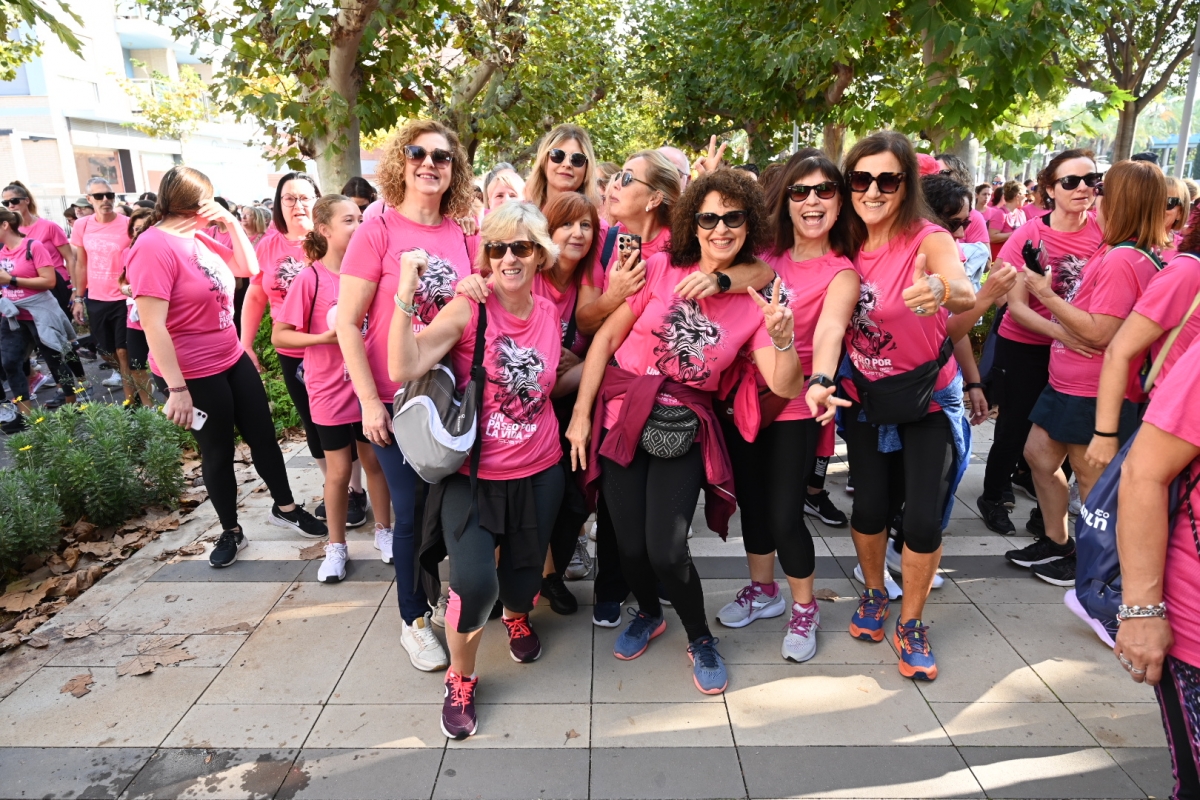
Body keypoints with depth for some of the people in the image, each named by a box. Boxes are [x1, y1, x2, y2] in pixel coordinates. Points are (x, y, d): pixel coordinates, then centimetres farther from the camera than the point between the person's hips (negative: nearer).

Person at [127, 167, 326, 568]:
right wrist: (177, 388, -25)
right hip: (195, 374, -7)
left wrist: (232, 223, -3)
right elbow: (152, 326, -24)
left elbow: (249, 267, 12)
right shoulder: (154, 247, -20)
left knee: (263, 434, 14)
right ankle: (231, 531, 27)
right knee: (217, 451, 8)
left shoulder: (199, 239, 5)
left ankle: (284, 507, 32)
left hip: (234, 359, 8)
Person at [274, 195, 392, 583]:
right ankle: (336, 545, 25)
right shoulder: (309, 279, -12)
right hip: (332, 391, -3)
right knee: (339, 470, 8)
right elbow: (279, 335, -10)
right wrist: (325, 337, -21)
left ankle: (383, 530, 32)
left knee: (375, 461, 14)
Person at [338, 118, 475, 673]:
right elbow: (347, 323, -9)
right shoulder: (377, 231, -8)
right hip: (397, 400, -3)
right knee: (413, 512, 6)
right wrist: (369, 401, -12)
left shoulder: (463, 237, 4)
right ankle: (415, 621, 28)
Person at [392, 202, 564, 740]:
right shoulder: (469, 307, -14)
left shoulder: (550, 313, 1)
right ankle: (460, 678, 13)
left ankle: (517, 616, 55)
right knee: (473, 582, -18)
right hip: (473, 475, -4)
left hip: (538, 473, 4)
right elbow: (403, 368, -26)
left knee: (523, 574, 15)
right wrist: (406, 292, -29)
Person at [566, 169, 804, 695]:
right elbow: (607, 337, -1)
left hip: (683, 428, 0)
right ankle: (648, 613, 38)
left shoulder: (757, 301, 0)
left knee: (666, 549, -10)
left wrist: (783, 336, -26)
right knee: (630, 544, 2)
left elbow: (784, 386, -7)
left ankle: (700, 639, 22)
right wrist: (581, 413, -4)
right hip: (621, 414, 1)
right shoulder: (660, 269, -4)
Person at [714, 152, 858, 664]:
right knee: (750, 500, 16)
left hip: (794, 407, -5)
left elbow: (830, 331, -28)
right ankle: (762, 590, 40)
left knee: (784, 513, -3)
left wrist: (820, 383, -47)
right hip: (744, 395, 5)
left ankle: (804, 610, 25)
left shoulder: (841, 274, -9)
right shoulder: (768, 255, 4)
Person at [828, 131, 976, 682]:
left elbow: (967, 297, -40)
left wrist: (944, 291, -63)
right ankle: (874, 595, 33)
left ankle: (911, 624, 19)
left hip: (927, 394, -2)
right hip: (865, 394, 3)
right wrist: (822, 379, -26)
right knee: (870, 507, 4)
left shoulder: (929, 240, -20)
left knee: (923, 519, -6)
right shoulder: (847, 246, -7)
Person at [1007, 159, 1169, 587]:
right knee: (1038, 453, 18)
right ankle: (1057, 543, 33)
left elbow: (1099, 333, -25)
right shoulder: (1115, 253, 8)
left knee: (1090, 476, 7)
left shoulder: (1123, 260, -21)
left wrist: (1047, 295, -20)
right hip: (1068, 382, 9)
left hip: (1094, 393, -9)